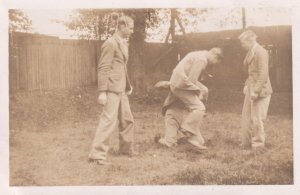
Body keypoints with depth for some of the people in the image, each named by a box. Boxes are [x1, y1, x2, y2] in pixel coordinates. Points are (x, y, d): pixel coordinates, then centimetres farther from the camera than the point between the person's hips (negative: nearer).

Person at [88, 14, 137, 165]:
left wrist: (128, 86, 21)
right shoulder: (110, 44, -12)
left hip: (121, 89, 10)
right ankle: (97, 154, -8)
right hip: (112, 89, -10)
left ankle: (126, 148, 32)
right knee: (109, 120, -12)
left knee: (127, 120, 17)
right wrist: (102, 92, -21)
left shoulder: (123, 43, 16)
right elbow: (103, 68, -17)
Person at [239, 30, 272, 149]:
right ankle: (246, 144, 25)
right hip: (251, 88, 10)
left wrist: (256, 91, -22)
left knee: (257, 119, -2)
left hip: (260, 90, -10)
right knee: (246, 117, 14)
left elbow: (263, 74, -20)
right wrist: (247, 85, 9)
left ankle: (258, 146, 11)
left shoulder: (260, 52, -15)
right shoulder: (250, 52, 12)